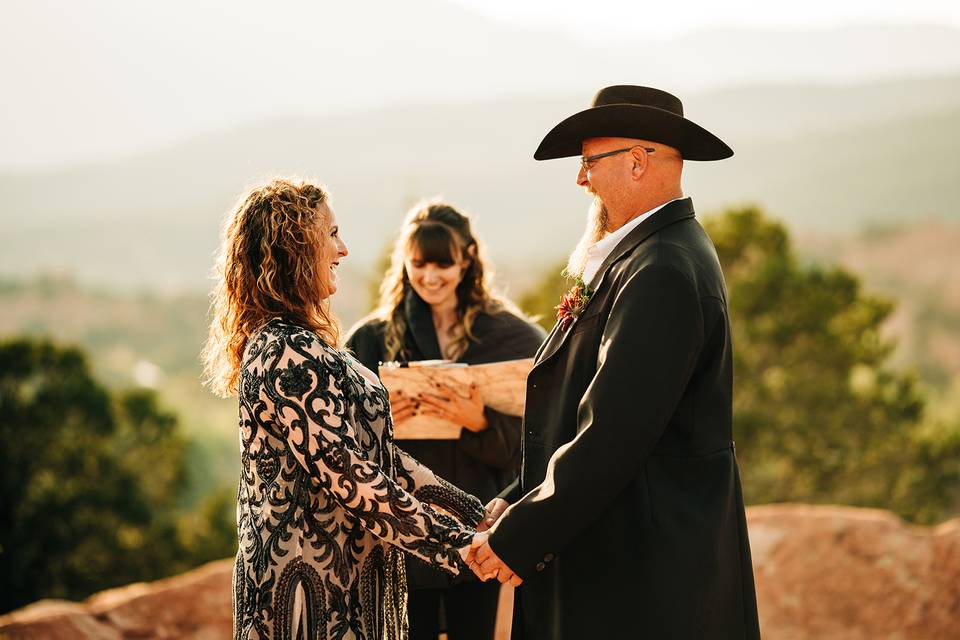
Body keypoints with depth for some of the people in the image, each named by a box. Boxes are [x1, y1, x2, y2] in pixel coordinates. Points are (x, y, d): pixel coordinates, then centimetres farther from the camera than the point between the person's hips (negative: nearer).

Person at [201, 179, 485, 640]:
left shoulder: (280, 342, 13)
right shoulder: (290, 354, -18)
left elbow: (379, 454, 12)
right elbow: (346, 473, -24)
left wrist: (474, 514, 8)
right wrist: (456, 544, -20)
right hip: (314, 582, -10)